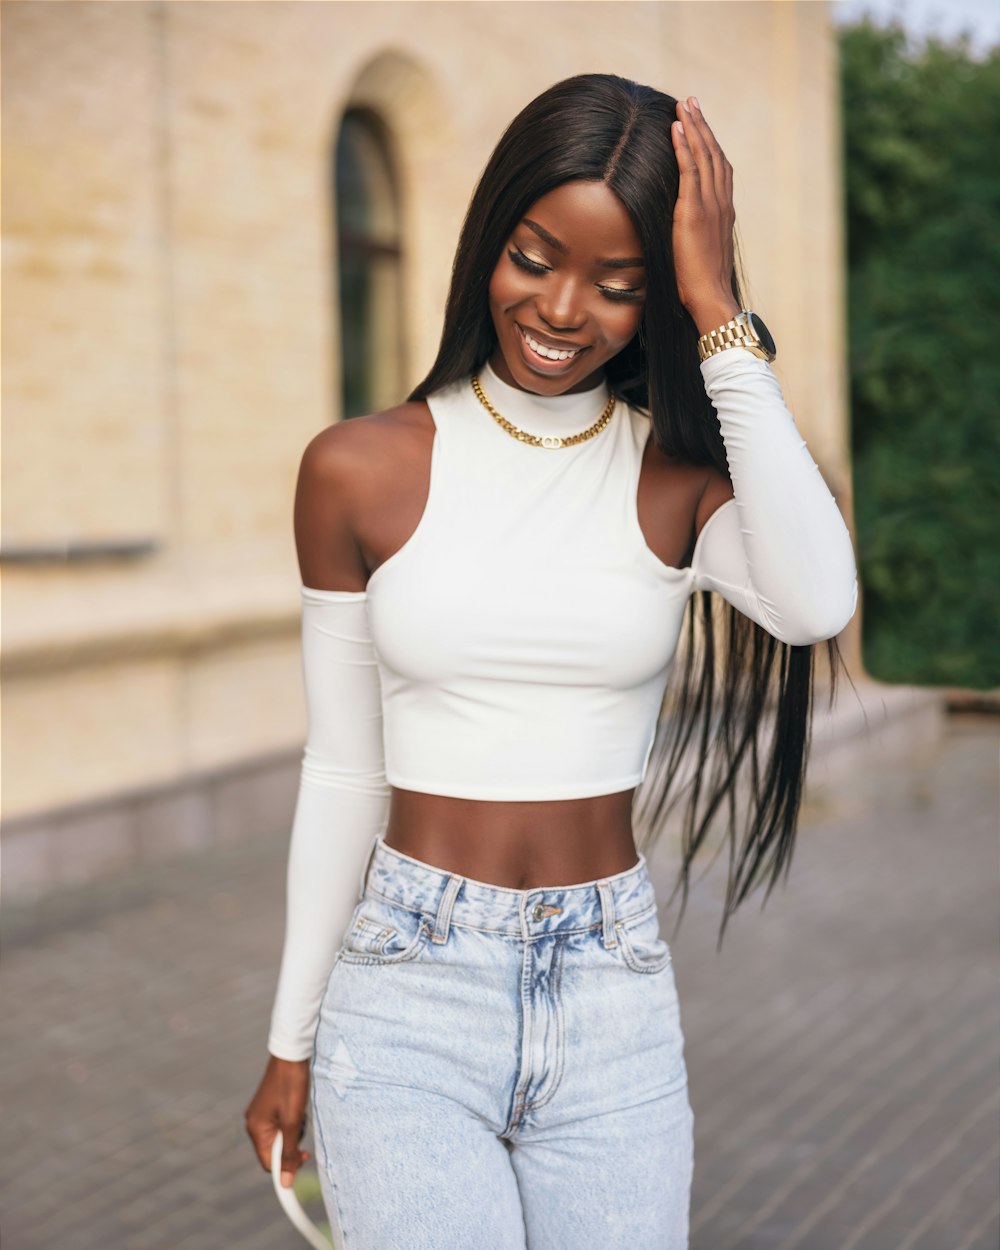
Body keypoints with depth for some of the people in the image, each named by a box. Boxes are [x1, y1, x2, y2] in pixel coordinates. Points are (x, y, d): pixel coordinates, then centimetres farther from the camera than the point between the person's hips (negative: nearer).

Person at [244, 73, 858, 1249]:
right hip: (409, 1005, -1)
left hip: (614, 1014, 1)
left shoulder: (683, 473, -1)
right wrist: (291, 1040, 10)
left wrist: (721, 316, -18)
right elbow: (343, 773, 5)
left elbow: (816, 601, -24)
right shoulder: (360, 470, -1)